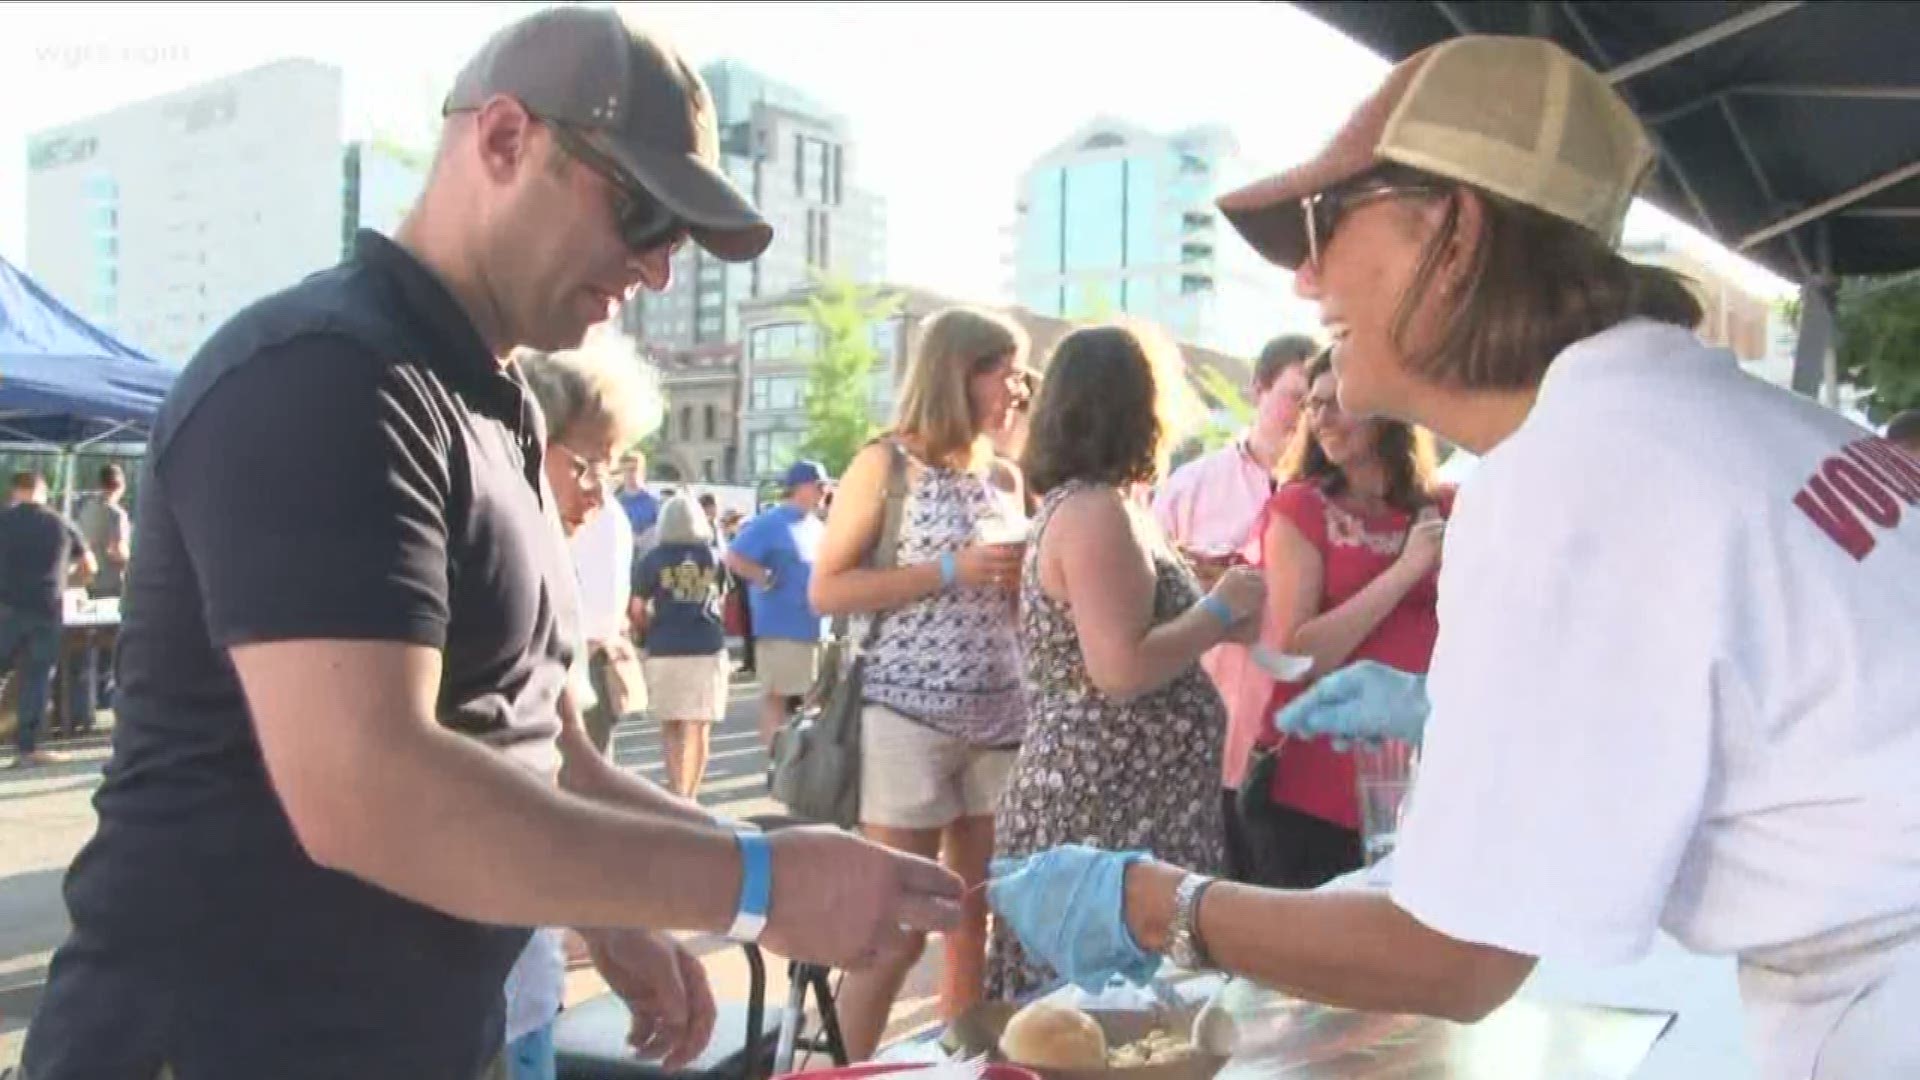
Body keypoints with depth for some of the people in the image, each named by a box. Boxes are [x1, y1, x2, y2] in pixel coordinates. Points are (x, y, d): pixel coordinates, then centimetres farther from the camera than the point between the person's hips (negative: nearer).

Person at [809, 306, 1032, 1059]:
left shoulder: (1006, 478, 13)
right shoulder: (887, 464, -4)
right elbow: (827, 591, -10)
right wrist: (950, 570, -16)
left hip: (1000, 718, 6)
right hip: (909, 717, -6)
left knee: (977, 924, 11)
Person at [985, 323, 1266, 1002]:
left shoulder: (1076, 506, 14)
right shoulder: (1095, 511, -16)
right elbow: (1124, 670, -24)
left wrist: (1221, 617, 16)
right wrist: (1223, 608, -12)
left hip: (1106, 803, 10)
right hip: (1109, 816, -10)